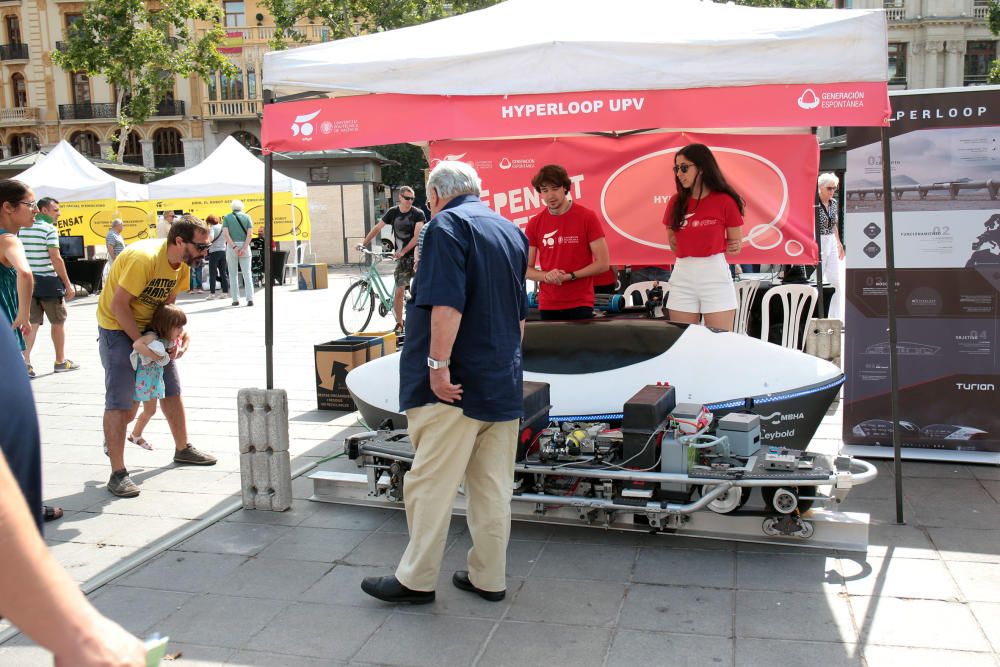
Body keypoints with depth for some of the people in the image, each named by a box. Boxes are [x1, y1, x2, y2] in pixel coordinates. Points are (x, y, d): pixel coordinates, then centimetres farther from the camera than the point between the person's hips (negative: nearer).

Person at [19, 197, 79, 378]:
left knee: (33, 322, 9)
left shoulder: (22, 229, 10)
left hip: (28, 281, 6)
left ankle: (25, 361, -4)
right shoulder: (49, 229, -12)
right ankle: (60, 361, 18)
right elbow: (56, 259, -18)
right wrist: (68, 284, -13)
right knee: (58, 321, 9)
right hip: (48, 281, -6)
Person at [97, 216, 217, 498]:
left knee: (171, 389, 14)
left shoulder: (182, 263, -4)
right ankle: (118, 473, -4)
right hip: (118, 327, -8)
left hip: (151, 327, 9)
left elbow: (168, 303, 3)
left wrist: (181, 334, -12)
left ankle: (182, 449, 30)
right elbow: (118, 305, -27)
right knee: (119, 400, -9)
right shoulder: (144, 258, -30)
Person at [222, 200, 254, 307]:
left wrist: (234, 247, -12)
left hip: (231, 246, 0)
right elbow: (250, 234, -6)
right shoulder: (247, 217, 7)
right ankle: (250, 298, -10)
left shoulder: (227, 217, 5)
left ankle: (235, 299, 7)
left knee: (233, 274, 8)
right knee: (247, 274, 0)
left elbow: (225, 233, -9)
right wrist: (244, 248, -10)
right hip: (244, 245, 0)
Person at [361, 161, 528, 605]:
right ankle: (489, 578, 20)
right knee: (493, 486, 12)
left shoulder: (447, 224, -9)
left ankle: (416, 579, 11)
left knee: (431, 483, 1)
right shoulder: (512, 232, 15)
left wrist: (438, 364, -20)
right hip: (503, 382, 8)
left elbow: (446, 303, -22)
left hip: (454, 385, -8)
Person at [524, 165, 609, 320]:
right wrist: (546, 276, -12)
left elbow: (602, 264, -4)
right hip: (547, 306, 2)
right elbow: (526, 269, 8)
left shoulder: (587, 217, -3)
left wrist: (569, 276, -13)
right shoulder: (534, 224, 4)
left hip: (580, 305, -2)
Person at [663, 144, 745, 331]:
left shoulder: (725, 201, -4)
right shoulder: (675, 203, 6)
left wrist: (712, 248, 1)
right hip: (682, 277, 4)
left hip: (716, 275, -3)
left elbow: (736, 246, 3)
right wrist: (690, 249, 2)